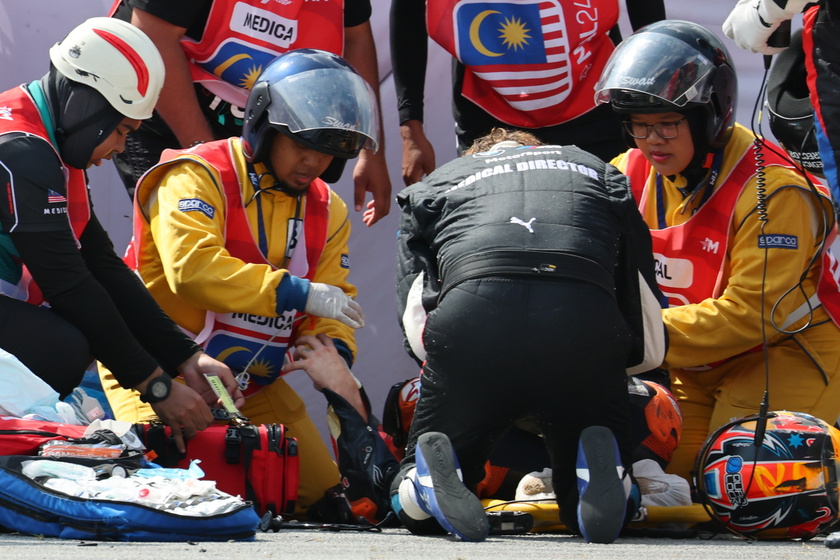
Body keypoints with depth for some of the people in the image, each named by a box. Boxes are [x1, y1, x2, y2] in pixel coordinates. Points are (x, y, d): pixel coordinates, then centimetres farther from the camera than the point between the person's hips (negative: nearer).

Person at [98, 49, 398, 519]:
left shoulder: (327, 212, 7)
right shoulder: (199, 177, -16)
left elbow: (334, 303, 2)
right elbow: (192, 267, -32)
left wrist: (335, 357, -23)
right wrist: (299, 293, -32)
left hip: (253, 386, 7)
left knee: (319, 493, 4)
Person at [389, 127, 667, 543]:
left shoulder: (434, 185, 33)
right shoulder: (601, 174, 36)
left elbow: (418, 332, 18)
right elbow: (650, 348, 30)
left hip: (469, 318, 0)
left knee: (414, 509, 20)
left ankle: (433, 469, -14)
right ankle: (596, 468, -12)